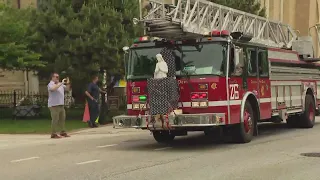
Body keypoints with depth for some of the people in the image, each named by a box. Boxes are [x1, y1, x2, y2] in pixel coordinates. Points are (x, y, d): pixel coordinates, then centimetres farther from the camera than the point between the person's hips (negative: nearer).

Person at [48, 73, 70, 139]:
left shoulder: (60, 84, 17)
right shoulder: (51, 84, -8)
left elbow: (67, 88, 23)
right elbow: (53, 88, -30)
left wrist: (67, 84, 2)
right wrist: (61, 83, -25)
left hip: (61, 105, 8)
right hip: (54, 105, -8)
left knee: (62, 119, 12)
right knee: (55, 120, -9)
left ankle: (63, 132, 22)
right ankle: (53, 134, -6)